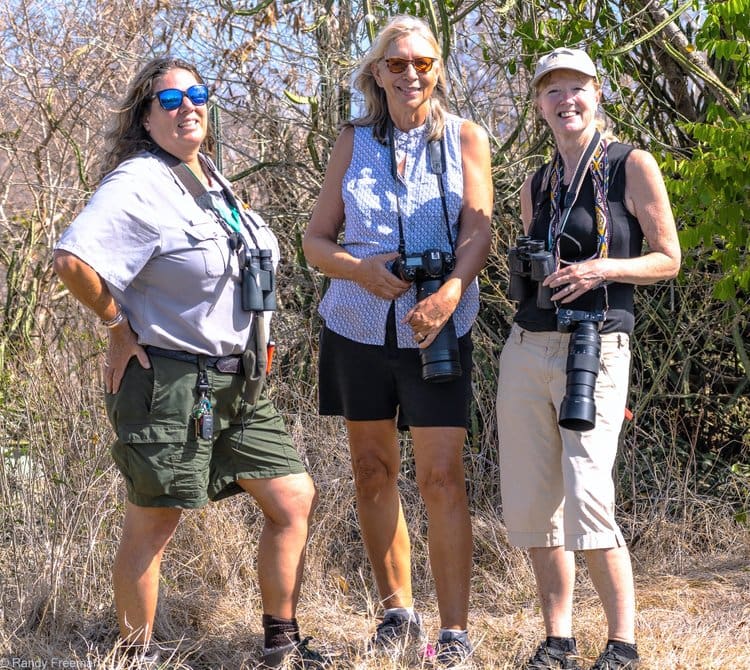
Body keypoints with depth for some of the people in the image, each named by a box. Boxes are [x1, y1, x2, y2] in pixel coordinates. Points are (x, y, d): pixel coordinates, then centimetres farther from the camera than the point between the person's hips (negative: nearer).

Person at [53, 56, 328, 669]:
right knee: (152, 525, 3)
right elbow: (73, 260, -29)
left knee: (296, 500, 7)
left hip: (237, 383, 8)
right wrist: (119, 327, -16)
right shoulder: (139, 184, -15)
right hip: (168, 383, -8)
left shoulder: (212, 183, 12)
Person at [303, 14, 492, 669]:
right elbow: (316, 240, 7)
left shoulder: (465, 137, 3)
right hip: (358, 326, 3)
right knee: (372, 471, 9)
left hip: (436, 331, -3)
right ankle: (397, 613, 23)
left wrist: (450, 291, -26)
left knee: (442, 479, -9)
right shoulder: (355, 141, 9)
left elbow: (479, 228, -7)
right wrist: (362, 270, -14)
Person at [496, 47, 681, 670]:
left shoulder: (632, 167, 0)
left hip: (595, 349, -6)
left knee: (587, 503, -16)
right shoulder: (536, 186, 16)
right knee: (530, 506, 4)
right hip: (527, 350, 6)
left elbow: (669, 259, -1)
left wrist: (604, 269, -14)